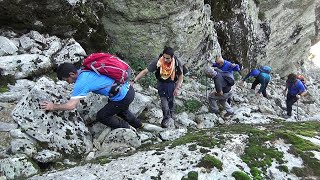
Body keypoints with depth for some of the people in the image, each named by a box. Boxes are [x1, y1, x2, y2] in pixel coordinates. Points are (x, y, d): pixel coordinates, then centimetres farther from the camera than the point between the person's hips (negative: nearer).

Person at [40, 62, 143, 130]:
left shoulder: (81, 82, -18)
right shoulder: (84, 70, 7)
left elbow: (71, 106, -21)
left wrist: (53, 107, -7)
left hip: (123, 98, -9)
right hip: (129, 89, 9)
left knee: (101, 116, 10)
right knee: (119, 108, 36)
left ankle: (126, 128, 24)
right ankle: (137, 125, 54)